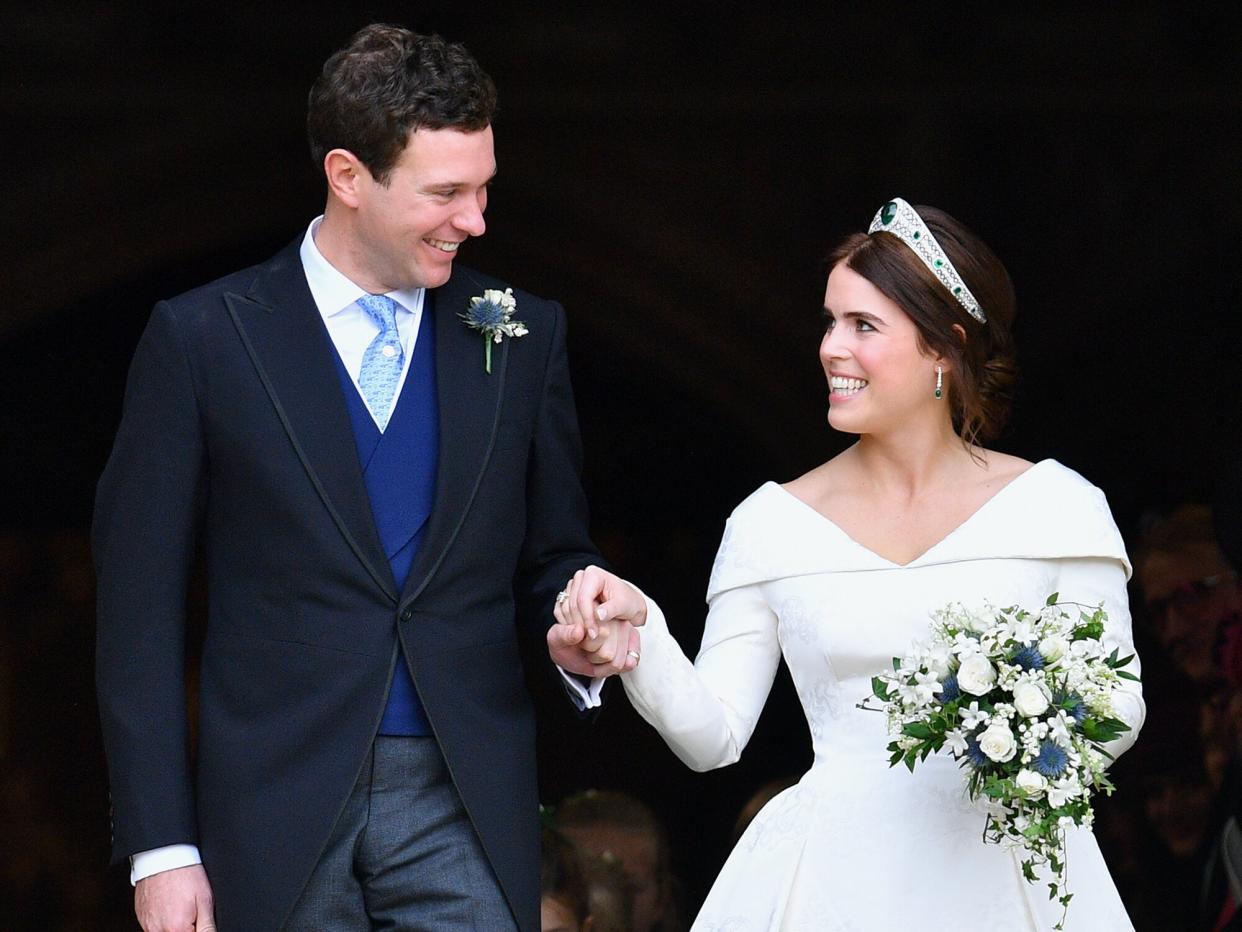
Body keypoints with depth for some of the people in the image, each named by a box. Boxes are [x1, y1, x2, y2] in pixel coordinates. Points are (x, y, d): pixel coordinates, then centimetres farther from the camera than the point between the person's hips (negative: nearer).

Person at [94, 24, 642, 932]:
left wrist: (578, 637, -6)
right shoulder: (202, 338, 0)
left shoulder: (524, 335, 8)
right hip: (277, 813, -2)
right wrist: (160, 846, -5)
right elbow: (141, 609, 0)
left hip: (466, 814, 2)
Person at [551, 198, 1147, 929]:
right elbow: (713, 736, 3)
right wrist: (640, 642, -13)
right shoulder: (772, 522, 5)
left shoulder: (1056, 506, 1)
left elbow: (1121, 707, 3)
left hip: (1008, 870, -1)